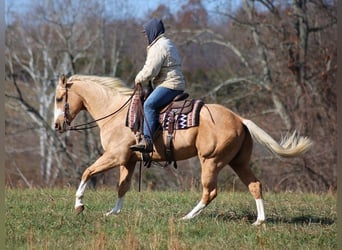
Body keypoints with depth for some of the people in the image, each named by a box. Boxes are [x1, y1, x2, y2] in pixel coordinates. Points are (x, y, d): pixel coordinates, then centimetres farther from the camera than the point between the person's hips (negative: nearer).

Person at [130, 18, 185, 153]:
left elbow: (150, 71, -18)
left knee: (149, 105, -26)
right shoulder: (168, 43, 23)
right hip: (176, 85, 12)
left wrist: (139, 79, -1)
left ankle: (147, 141, -39)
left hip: (169, 85, -12)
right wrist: (142, 77, 22)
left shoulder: (158, 47, -12)